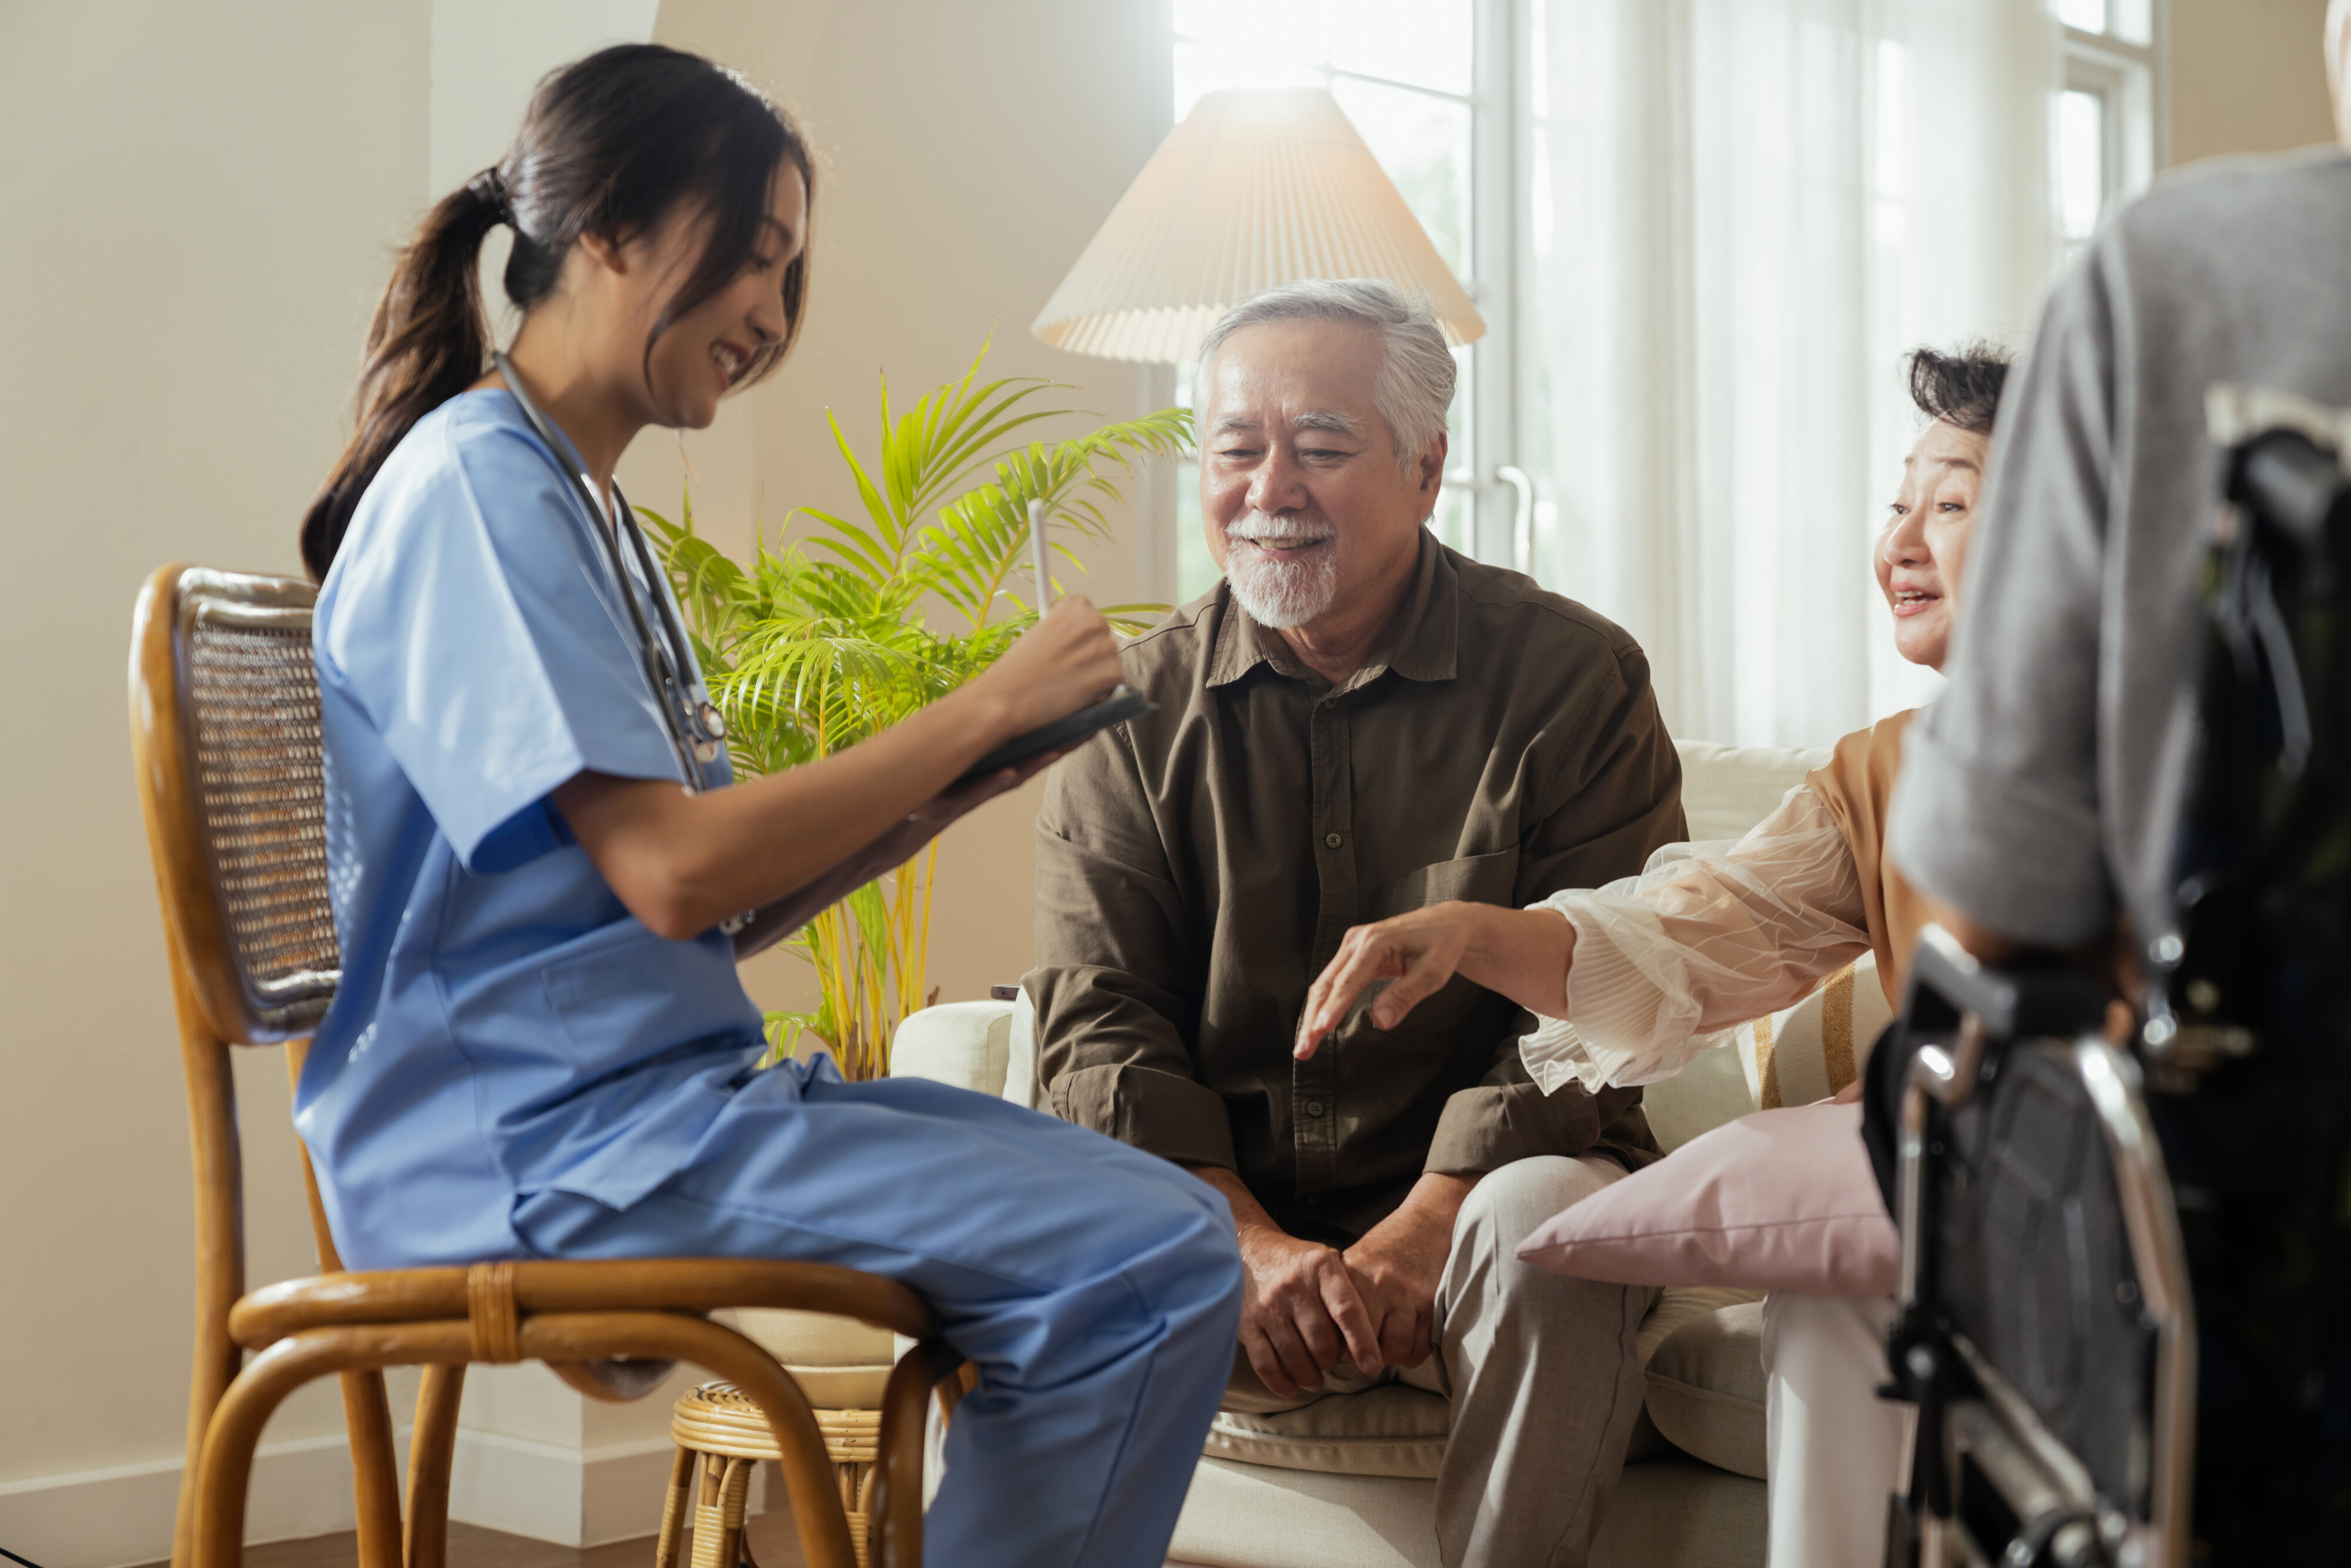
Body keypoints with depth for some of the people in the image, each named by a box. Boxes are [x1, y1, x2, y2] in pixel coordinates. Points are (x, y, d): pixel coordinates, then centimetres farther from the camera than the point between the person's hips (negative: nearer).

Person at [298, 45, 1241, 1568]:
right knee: (1159, 1259, -20)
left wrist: (949, 790, 2)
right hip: (533, 1142, -10)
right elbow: (673, 875, -21)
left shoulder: (589, 511, 19)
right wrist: (982, 709, -13)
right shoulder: (475, 487, -11)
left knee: (1148, 1207, 11)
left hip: (667, 1090, 10)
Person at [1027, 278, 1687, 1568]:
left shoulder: (1572, 677, -1)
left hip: (1459, 1213, -1)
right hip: (1215, 1217, 2)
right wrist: (1249, 1244, -17)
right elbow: (1097, 1024, 0)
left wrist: (1421, 1231, -22)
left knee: (1553, 1217, -35)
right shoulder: (1137, 705, 7)